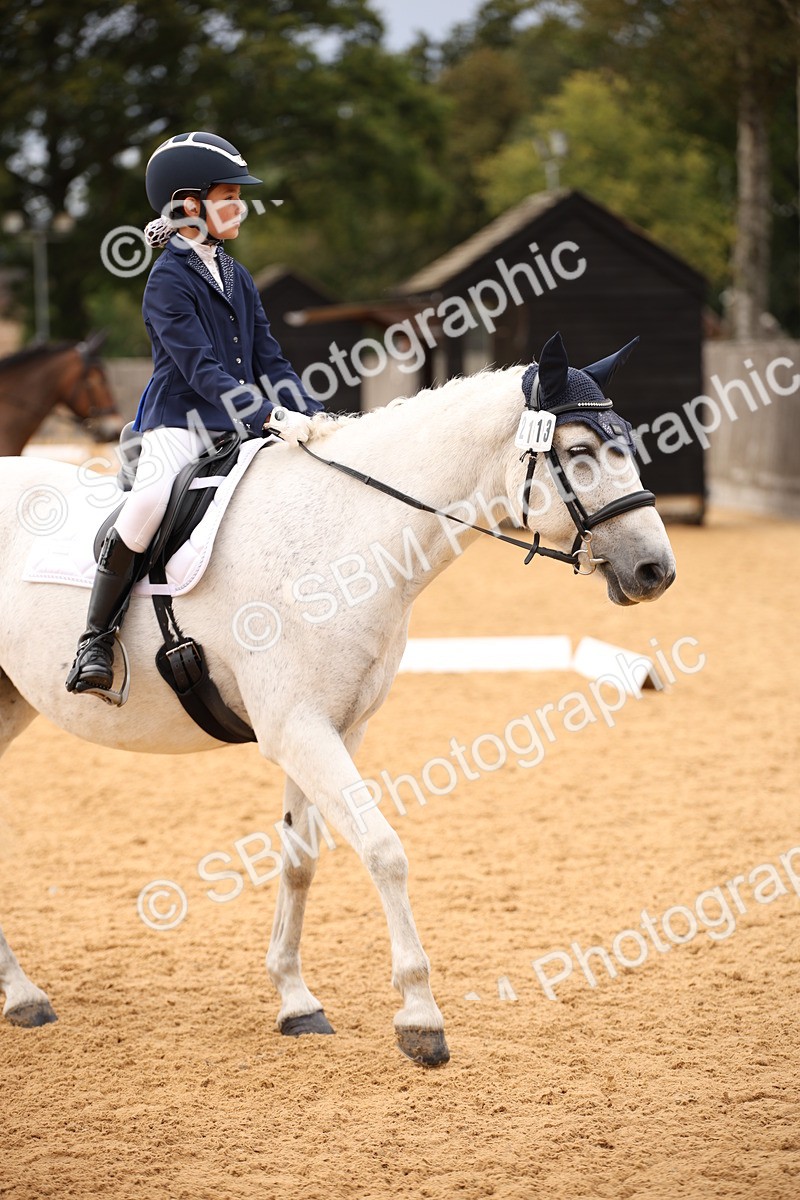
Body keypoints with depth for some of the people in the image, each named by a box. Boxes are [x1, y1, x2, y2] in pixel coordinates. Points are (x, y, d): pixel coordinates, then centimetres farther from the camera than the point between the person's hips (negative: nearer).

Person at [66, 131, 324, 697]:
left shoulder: (236, 276, 16)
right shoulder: (169, 280, -8)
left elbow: (268, 359, 15)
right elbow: (202, 369, -18)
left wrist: (313, 414, -1)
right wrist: (273, 416, -27)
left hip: (238, 430, 8)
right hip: (179, 423, -8)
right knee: (151, 502, -34)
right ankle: (96, 639, -22)